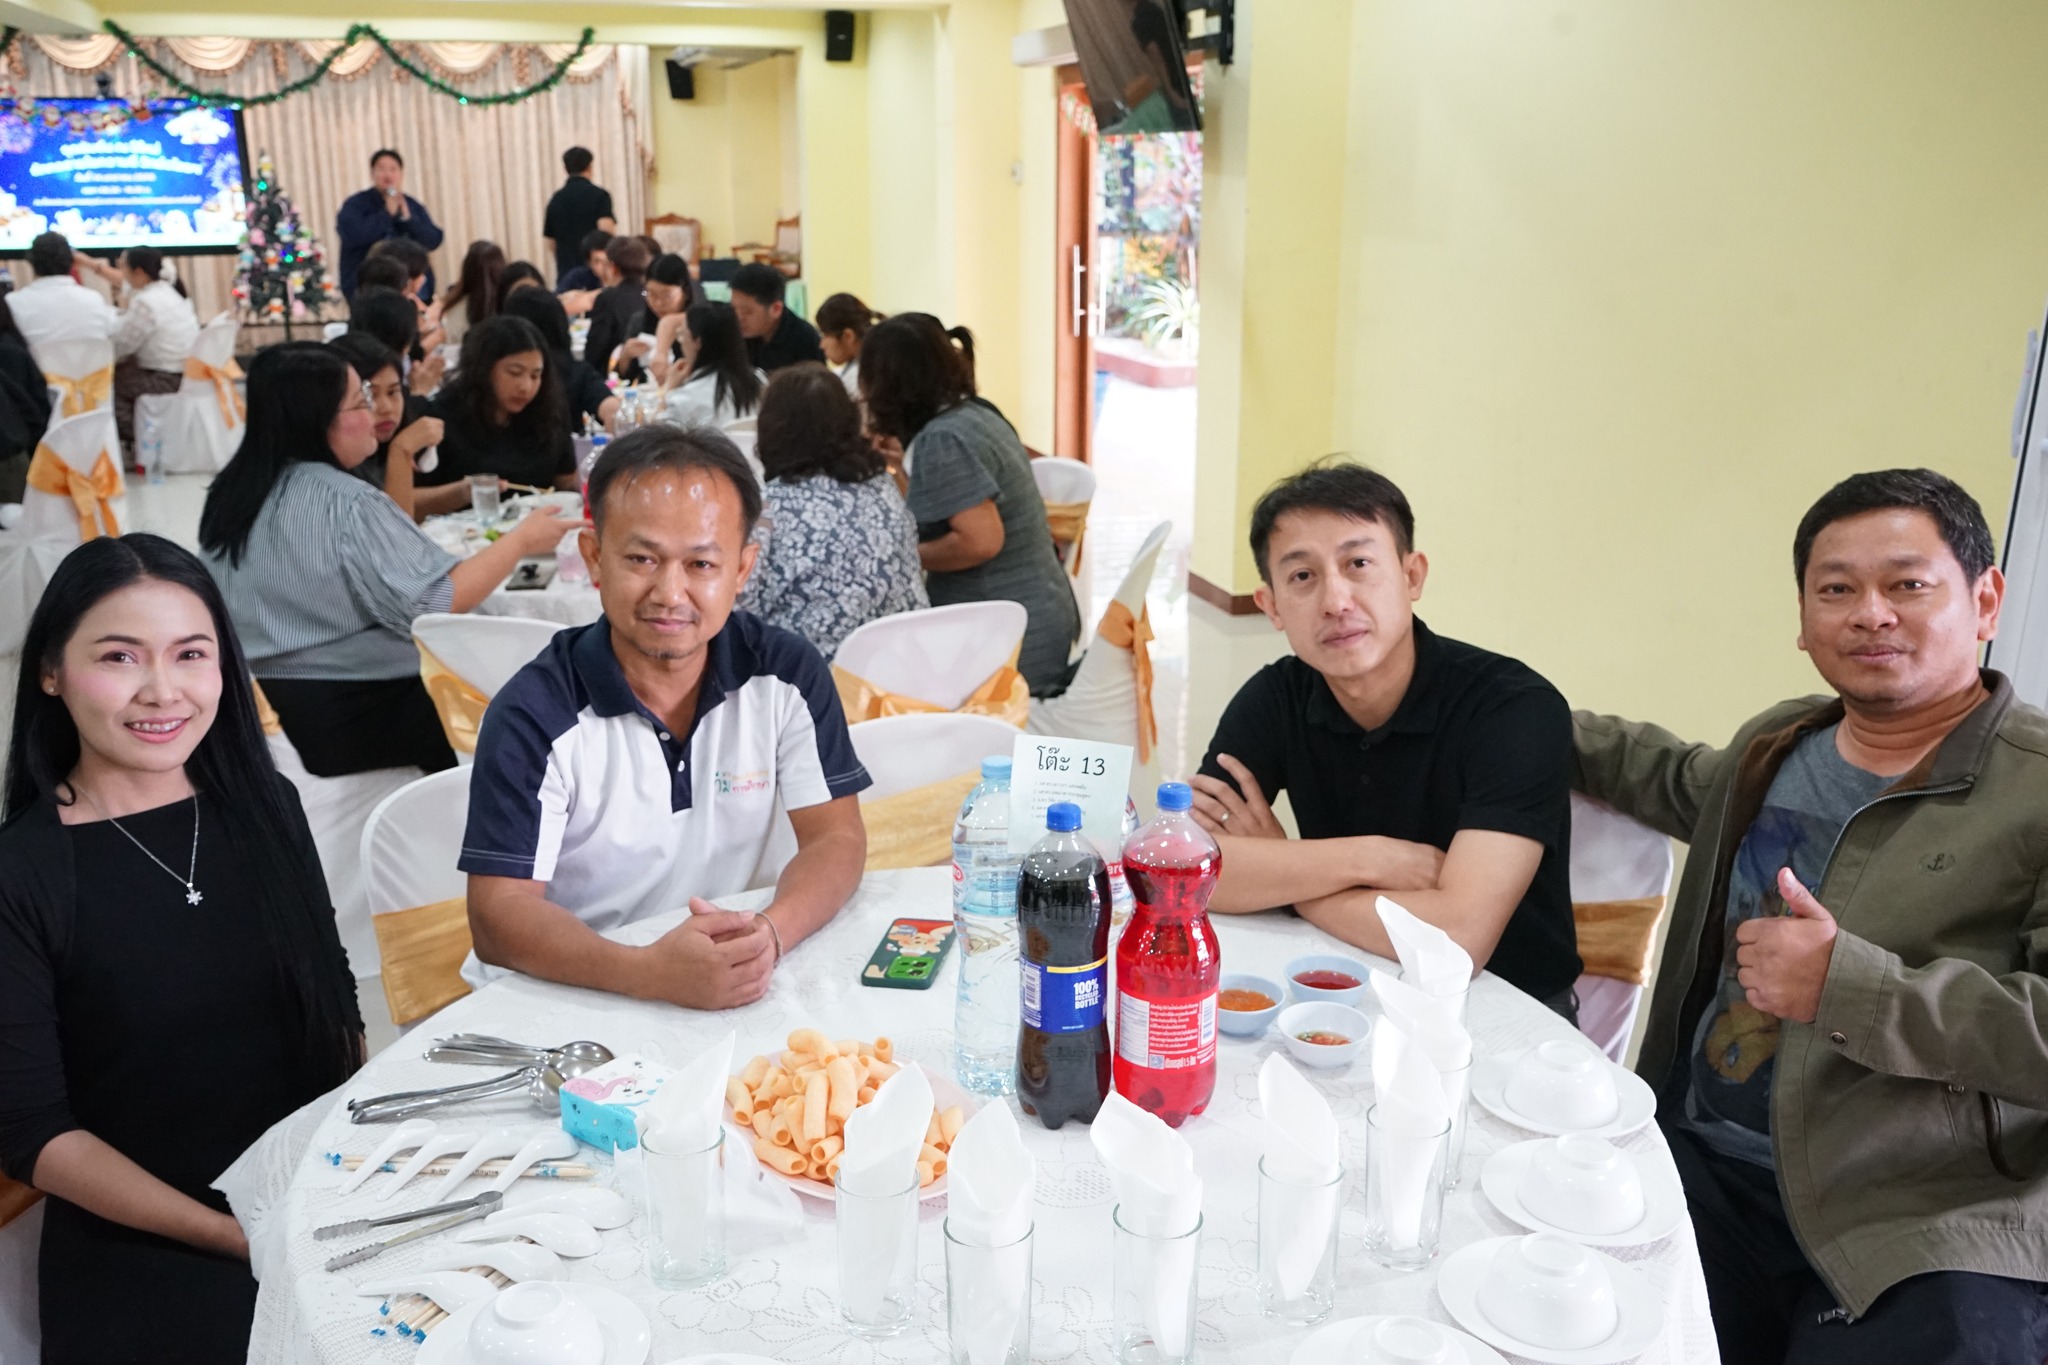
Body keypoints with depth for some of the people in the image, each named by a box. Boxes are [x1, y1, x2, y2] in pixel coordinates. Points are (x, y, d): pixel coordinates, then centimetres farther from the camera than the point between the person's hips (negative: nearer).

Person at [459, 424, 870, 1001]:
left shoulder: (788, 674, -4)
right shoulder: (533, 714, -13)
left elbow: (835, 837, -4)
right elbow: (499, 911, -16)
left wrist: (768, 933, -25)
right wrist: (650, 972, -32)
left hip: (731, 1002, 3)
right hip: (560, 1002, -2)